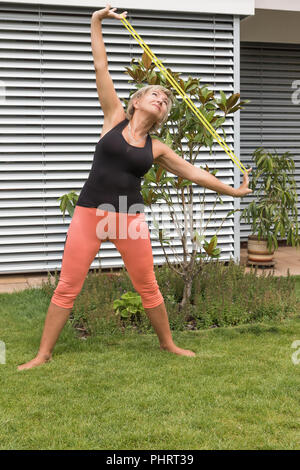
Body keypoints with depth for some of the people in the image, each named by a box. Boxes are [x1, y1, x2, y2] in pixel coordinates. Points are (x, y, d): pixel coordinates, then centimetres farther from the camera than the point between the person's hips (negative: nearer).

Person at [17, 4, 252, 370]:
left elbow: (194, 172, 16)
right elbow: (101, 69, 0)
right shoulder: (115, 118, 3)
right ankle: (43, 354, 11)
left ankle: (168, 344, 32)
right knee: (67, 287, 0)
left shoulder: (157, 149, 8)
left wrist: (232, 190, 19)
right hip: (89, 213, -2)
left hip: (129, 218, 2)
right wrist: (96, 23, -2)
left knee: (148, 287, 11)